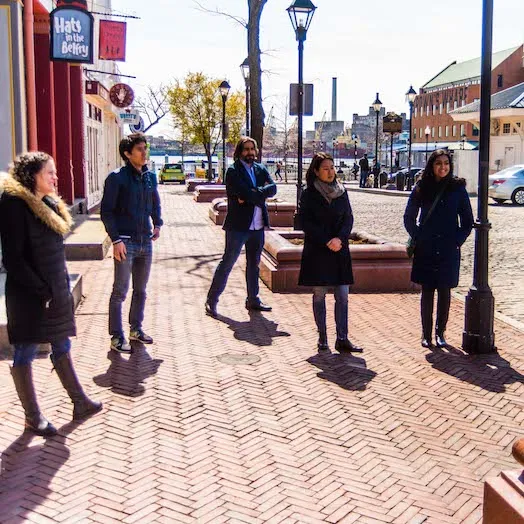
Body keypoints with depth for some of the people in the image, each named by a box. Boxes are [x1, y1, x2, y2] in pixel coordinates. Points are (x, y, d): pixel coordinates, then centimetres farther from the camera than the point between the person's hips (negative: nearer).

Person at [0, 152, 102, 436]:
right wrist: (41, 290, -19)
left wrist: (63, 284, 11)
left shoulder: (49, 202, 11)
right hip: (29, 295, -8)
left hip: (56, 290, 9)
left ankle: (80, 402, 27)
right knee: (26, 353, 4)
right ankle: (32, 416, 15)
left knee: (62, 347, 16)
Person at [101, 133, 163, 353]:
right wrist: (116, 239, -15)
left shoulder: (150, 177, 8)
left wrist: (157, 224, 7)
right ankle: (117, 337, 7)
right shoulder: (117, 178, -9)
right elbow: (106, 211, -10)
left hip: (146, 242, 6)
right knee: (120, 291, 0)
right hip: (125, 242, -6)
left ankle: (136, 328, 29)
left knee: (141, 290, 15)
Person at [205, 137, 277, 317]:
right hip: (238, 226, -6)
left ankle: (253, 300, 27)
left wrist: (253, 194, -17)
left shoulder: (260, 169, 11)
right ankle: (211, 300, 7)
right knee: (227, 263, -2)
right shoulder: (233, 171, -7)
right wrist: (262, 194, -7)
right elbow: (245, 193, -21)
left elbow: (273, 188, -5)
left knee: (254, 264, 15)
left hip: (257, 226, 6)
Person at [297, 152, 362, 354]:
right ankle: (322, 337, 13)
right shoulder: (309, 194, -1)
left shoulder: (341, 192, 9)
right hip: (317, 251, -3)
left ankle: (342, 340, 2)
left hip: (339, 250, 3)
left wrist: (339, 238, -12)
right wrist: (327, 242, -14)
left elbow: (348, 218, 6)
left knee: (342, 296, -1)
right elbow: (305, 222, -7)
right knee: (319, 295, 3)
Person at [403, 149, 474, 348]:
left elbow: (467, 220, 7)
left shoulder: (458, 188, 2)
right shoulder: (421, 188, 2)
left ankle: (440, 332, 17)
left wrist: (458, 241, -2)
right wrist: (418, 237, 0)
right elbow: (409, 218, 8)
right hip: (426, 250, 0)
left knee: (444, 291, 5)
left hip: (449, 250, 0)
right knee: (427, 291, 3)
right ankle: (426, 334, 12)